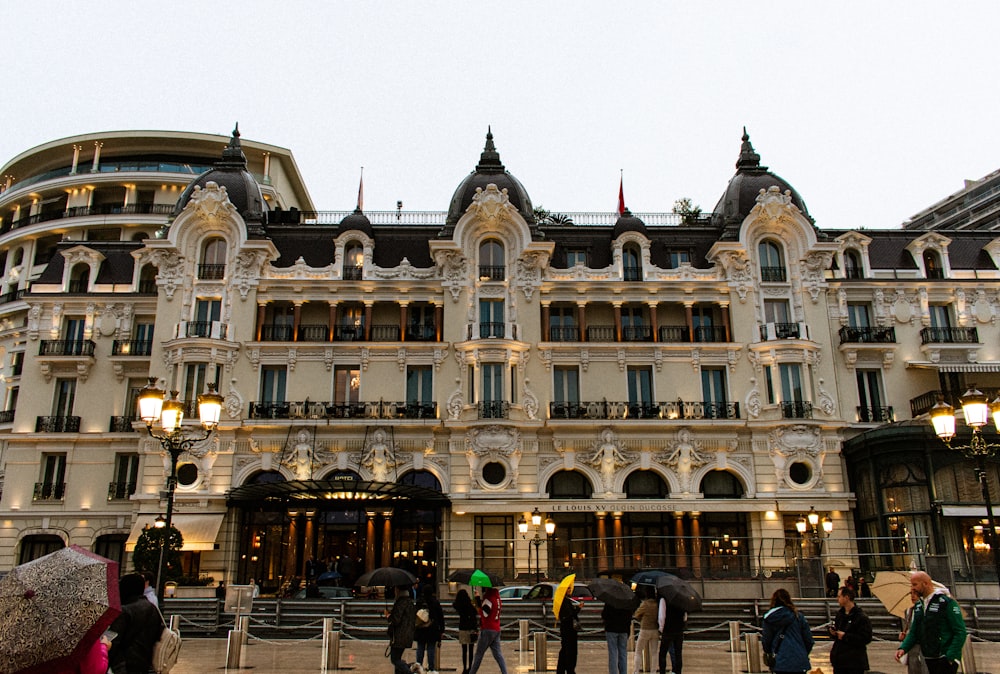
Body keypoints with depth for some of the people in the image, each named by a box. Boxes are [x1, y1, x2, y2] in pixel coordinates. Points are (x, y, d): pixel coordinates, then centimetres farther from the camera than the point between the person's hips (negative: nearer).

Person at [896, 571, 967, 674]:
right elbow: (913, 632, 14)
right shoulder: (918, 606, 11)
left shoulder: (946, 602, -11)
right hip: (928, 659, 7)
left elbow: (960, 632, -14)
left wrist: (950, 657, -21)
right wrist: (903, 648, -2)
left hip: (945, 660, -7)